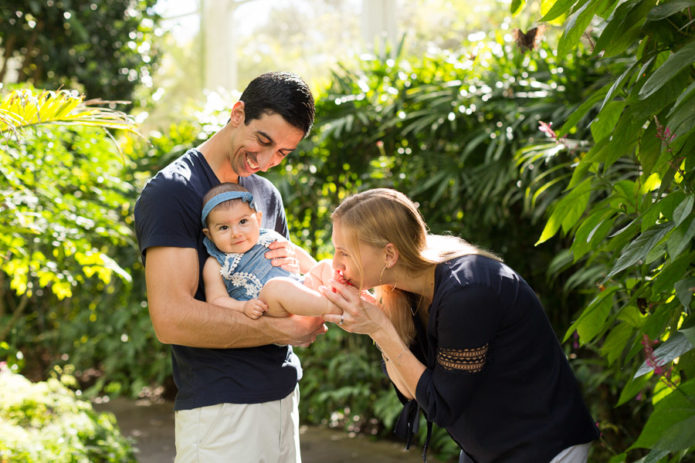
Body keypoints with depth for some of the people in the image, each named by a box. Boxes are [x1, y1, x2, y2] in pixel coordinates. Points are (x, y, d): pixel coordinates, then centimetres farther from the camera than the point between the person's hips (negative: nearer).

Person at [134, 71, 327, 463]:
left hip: (284, 393, 8)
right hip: (221, 410, -7)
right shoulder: (172, 191, -12)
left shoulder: (267, 194, 14)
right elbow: (171, 318, -22)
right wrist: (284, 330, -16)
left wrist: (300, 262, -2)